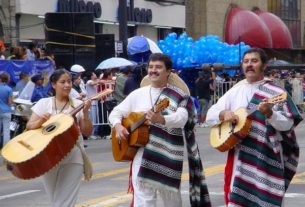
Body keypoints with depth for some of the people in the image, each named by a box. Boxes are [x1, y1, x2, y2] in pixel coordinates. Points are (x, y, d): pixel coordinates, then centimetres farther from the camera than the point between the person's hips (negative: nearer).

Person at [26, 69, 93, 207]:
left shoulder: (78, 104, 3)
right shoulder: (44, 103, 4)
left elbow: (87, 132, 1)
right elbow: (29, 127, 2)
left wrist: (85, 113, -14)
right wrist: (41, 121, -17)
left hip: (73, 157, -1)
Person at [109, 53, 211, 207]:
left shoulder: (178, 95, 0)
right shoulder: (138, 94, 11)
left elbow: (181, 118, -18)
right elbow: (116, 112, 15)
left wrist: (161, 119, -38)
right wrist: (118, 126, -8)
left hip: (168, 154, -2)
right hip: (141, 153, 2)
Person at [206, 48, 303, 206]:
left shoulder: (275, 92, -4)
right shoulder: (235, 90, 11)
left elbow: (288, 125, -9)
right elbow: (210, 115, 11)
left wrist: (269, 113, -26)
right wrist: (223, 114, -10)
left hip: (266, 159, -5)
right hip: (238, 156, 5)